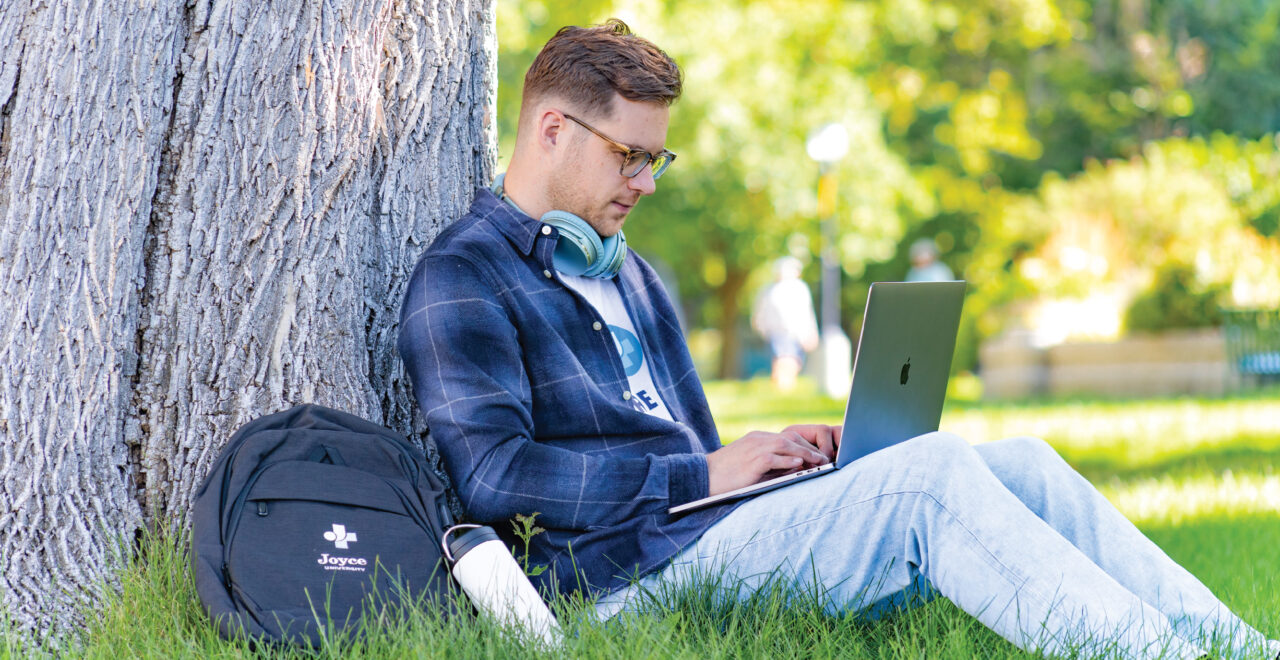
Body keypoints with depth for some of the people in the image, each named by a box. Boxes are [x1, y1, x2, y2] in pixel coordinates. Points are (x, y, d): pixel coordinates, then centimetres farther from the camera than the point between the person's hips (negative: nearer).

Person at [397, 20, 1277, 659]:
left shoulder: (623, 271, 27)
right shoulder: (463, 278, -3)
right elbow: (493, 472, -16)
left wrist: (764, 456, 6)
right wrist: (704, 474, -14)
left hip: (701, 524, 9)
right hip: (632, 576, -9)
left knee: (1016, 462, -8)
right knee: (931, 472, -26)